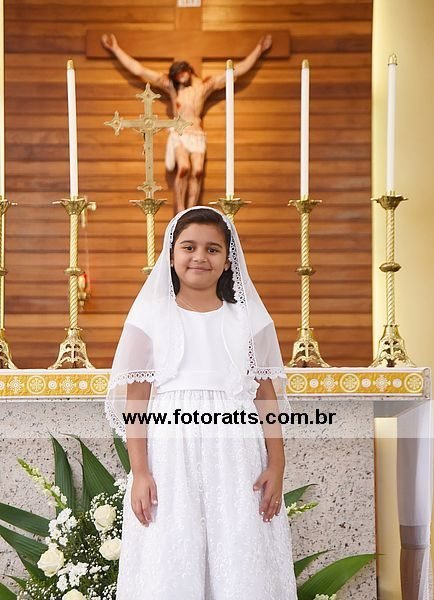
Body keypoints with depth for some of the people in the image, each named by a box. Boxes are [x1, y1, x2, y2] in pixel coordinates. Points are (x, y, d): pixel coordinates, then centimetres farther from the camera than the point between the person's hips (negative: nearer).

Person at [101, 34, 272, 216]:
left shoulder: (205, 85, 5)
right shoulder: (170, 85, 4)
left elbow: (238, 70, 7)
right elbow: (138, 69, 3)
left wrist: (259, 49, 6)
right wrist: (115, 49, 2)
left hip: (197, 134, 2)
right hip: (179, 133, -2)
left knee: (197, 171, -16)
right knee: (184, 168, -26)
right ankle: (179, 208, -17)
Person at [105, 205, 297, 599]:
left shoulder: (250, 320, 11)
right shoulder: (150, 317, 6)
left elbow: (266, 397, 8)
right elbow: (134, 401, 2)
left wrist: (277, 466, -1)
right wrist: (139, 473, -6)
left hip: (237, 460, 1)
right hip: (170, 457, -1)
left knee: (243, 567, -1)